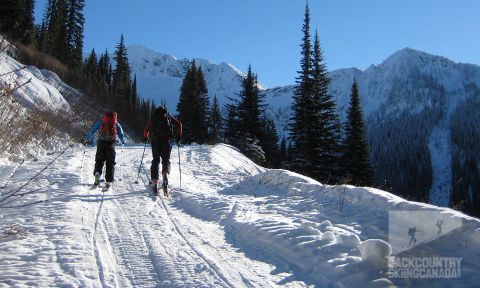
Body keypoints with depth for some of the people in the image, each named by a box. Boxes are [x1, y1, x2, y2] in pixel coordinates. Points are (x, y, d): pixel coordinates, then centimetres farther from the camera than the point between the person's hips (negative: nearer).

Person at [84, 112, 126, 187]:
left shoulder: (100, 121, 16)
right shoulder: (116, 124, 18)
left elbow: (92, 130, 10)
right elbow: (121, 135, 21)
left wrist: (87, 139, 16)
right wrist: (123, 142, 39)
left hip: (101, 142, 0)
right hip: (111, 143, 0)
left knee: (99, 160, 9)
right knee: (110, 162, 5)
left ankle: (97, 173, -18)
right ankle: (109, 181, 1)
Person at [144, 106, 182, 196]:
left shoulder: (153, 118, 17)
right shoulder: (169, 117, 16)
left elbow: (147, 129, 11)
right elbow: (179, 125, 5)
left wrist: (145, 137, 27)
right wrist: (179, 136, 14)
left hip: (155, 141, 1)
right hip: (166, 141, -1)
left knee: (155, 160, 8)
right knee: (166, 160, 4)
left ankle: (154, 181, -2)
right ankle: (165, 174, -28)